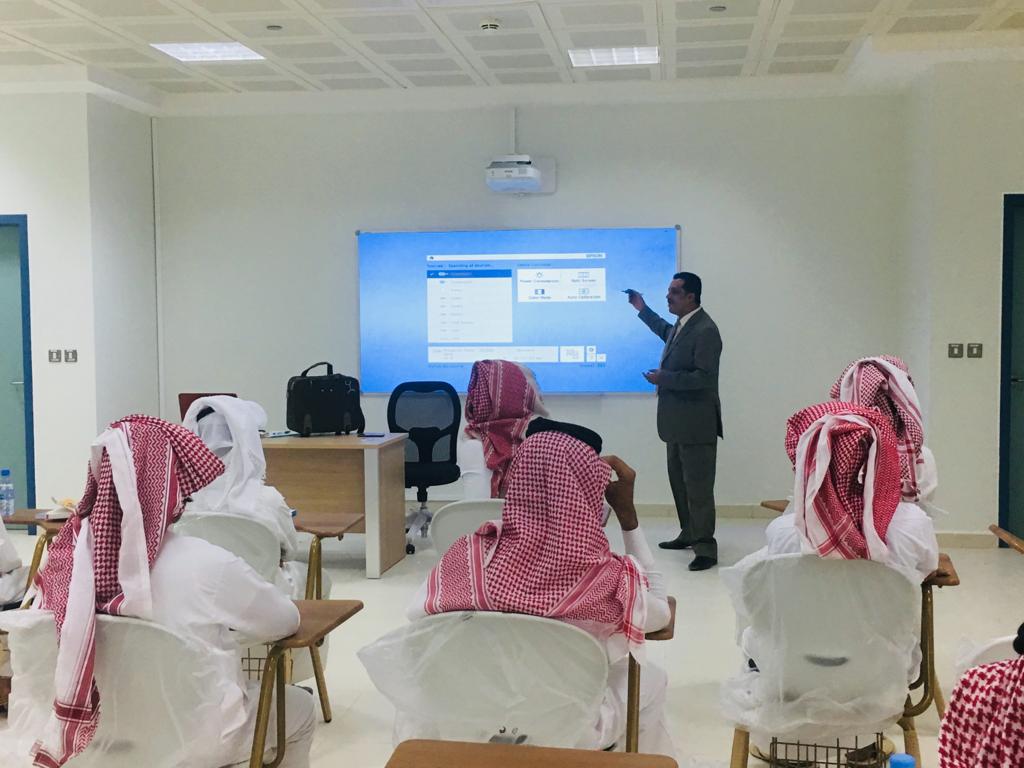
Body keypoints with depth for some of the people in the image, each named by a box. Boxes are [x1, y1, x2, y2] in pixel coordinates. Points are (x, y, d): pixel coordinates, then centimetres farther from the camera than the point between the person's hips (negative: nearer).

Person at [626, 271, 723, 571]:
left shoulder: (705, 331, -19)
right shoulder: (681, 325, 10)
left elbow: (704, 377, -24)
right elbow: (666, 332, 35)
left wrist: (664, 378, -20)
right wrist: (643, 310, 28)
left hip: (696, 422, -10)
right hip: (677, 421, 10)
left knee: (698, 486, -5)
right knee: (679, 481, 19)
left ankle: (705, 548, 2)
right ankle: (689, 534, 32)